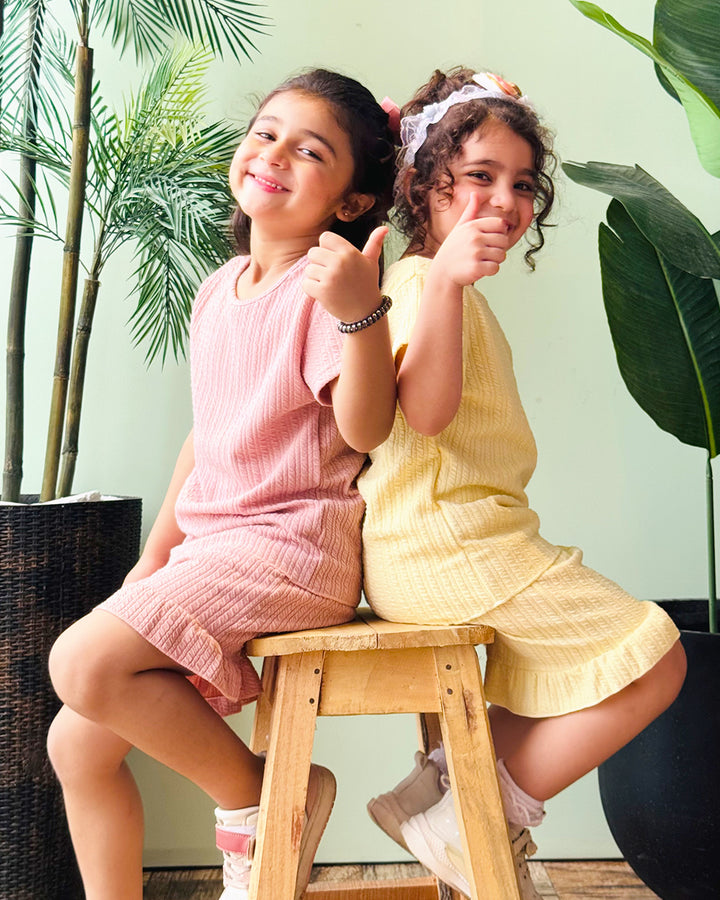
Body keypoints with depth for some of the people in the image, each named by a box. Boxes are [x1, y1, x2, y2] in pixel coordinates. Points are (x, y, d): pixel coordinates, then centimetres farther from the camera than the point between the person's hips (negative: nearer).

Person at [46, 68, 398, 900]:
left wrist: (360, 314, -38)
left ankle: (258, 796, -1)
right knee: (78, 743, 7)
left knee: (85, 662, -21)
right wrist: (155, 557, 18)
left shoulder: (327, 286, -10)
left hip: (294, 544, -8)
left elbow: (365, 429, -22)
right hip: (211, 551, 8)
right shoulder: (217, 293, 12)